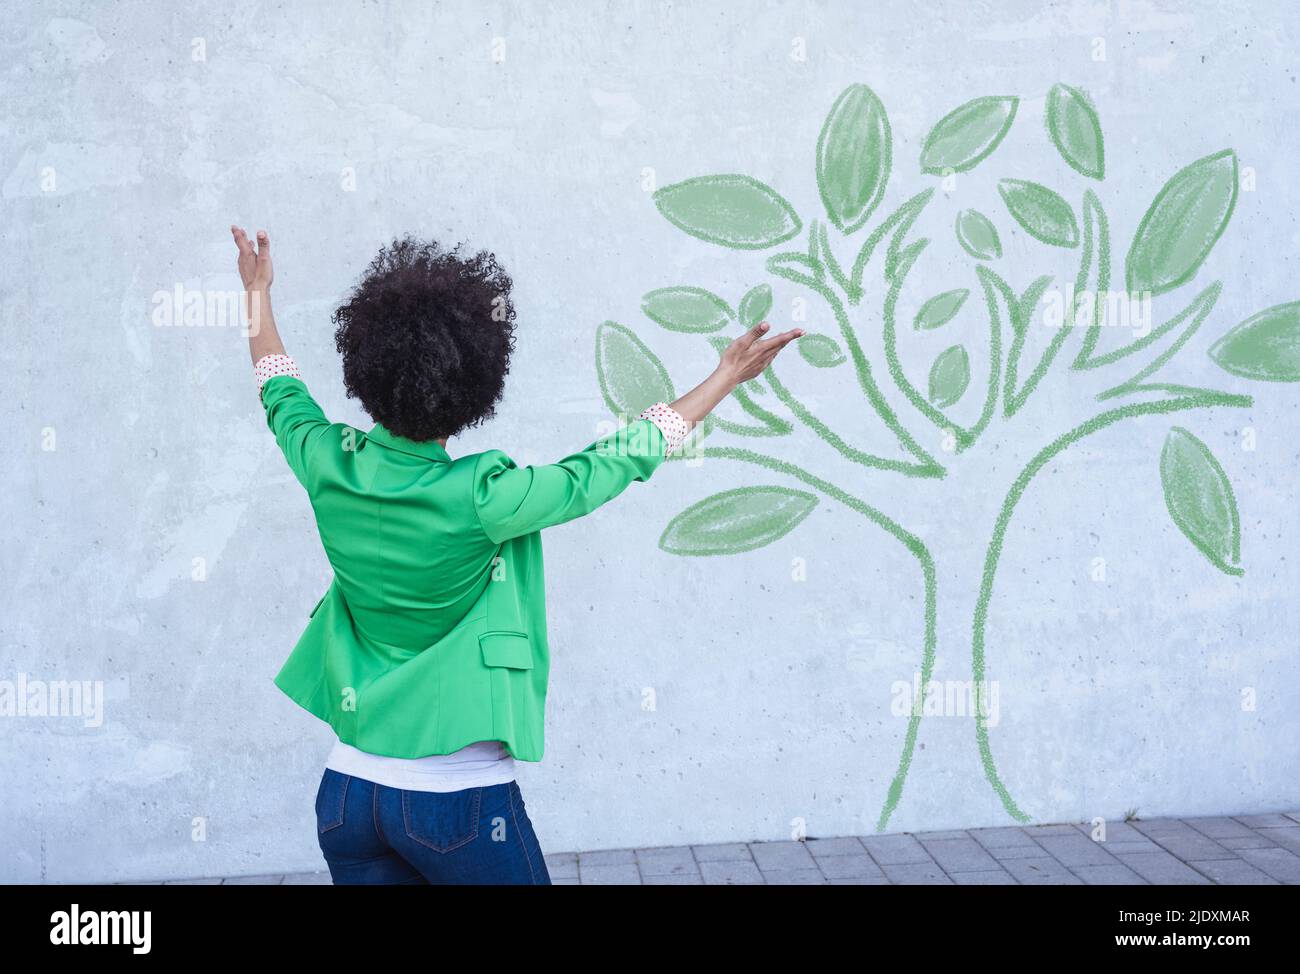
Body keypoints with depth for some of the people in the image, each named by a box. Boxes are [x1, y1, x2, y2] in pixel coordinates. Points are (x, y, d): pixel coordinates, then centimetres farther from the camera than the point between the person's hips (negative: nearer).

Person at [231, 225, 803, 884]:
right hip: (462, 800, -5)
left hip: (349, 788, 5)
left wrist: (258, 292, 33)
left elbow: (282, 397, 15)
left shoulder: (330, 468, -7)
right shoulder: (481, 500, -20)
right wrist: (727, 376, 4)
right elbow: (619, 461, -8)